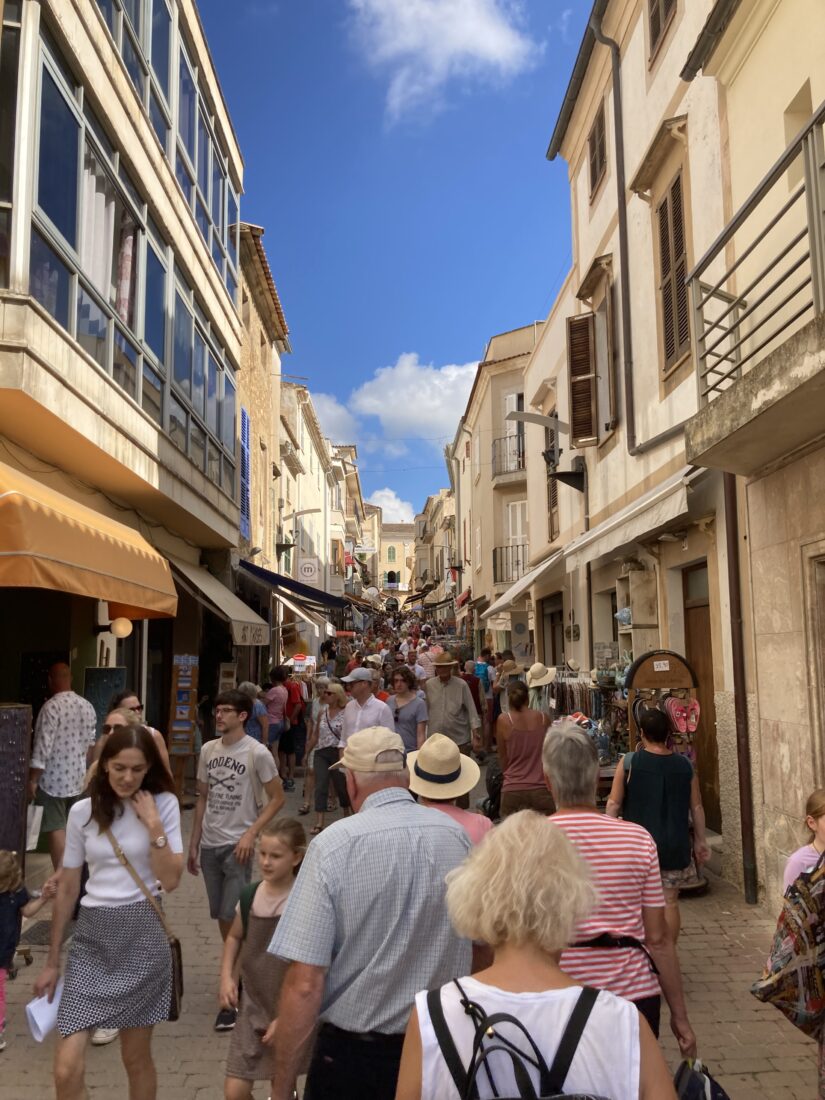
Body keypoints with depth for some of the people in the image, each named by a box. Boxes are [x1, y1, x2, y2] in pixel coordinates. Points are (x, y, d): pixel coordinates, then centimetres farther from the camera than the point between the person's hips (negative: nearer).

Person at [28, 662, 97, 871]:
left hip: (53, 779, -6)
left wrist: (33, 779, -12)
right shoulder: (88, 707, 4)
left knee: (56, 829, 1)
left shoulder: (51, 707, -17)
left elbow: (42, 747, -19)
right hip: (77, 777, 6)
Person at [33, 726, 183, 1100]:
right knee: (66, 1068, -8)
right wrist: (52, 961, 10)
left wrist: (153, 824, -16)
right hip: (91, 935, 2)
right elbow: (67, 889, 6)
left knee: (136, 1058, 11)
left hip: (142, 934, -1)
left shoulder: (164, 805, -5)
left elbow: (170, 881, -9)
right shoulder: (82, 812, -1)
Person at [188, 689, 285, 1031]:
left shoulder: (257, 753, -12)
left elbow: (277, 798, -8)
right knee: (221, 918, 16)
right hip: (209, 845, 6)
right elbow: (202, 799, 12)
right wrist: (193, 845, 12)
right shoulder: (208, 750, 5)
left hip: (237, 846, -6)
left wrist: (251, 834, -17)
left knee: (235, 918, -5)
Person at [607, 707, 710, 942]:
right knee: (670, 903, 11)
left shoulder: (629, 762, -10)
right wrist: (700, 840, 16)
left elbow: (614, 804, -8)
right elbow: (696, 807, 5)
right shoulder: (685, 765, -2)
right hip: (674, 846, 2)